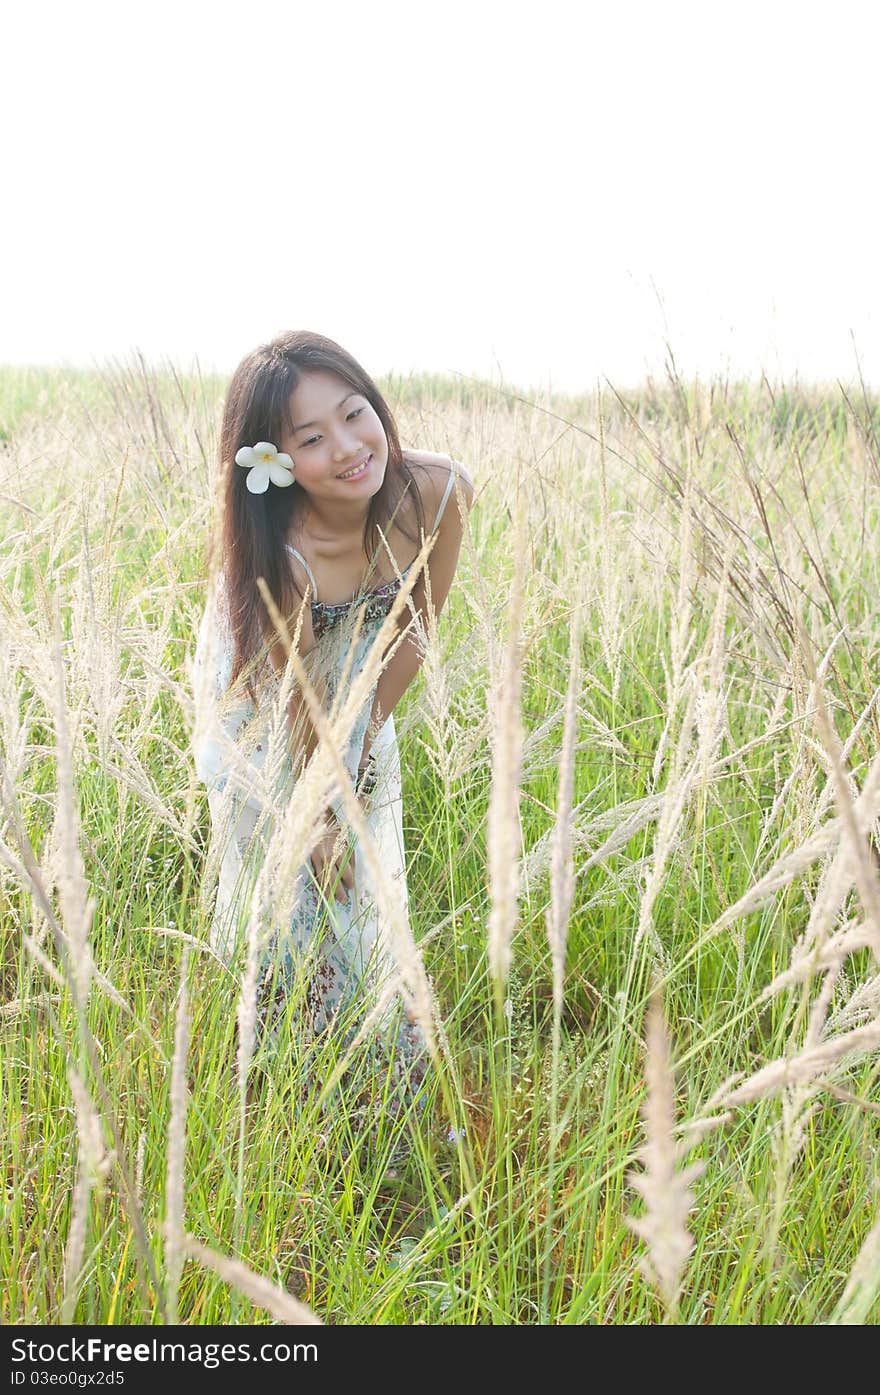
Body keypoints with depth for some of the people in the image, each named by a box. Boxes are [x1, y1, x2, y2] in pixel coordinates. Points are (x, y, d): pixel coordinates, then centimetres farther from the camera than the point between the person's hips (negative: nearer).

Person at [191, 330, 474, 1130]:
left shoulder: (437, 492, -31)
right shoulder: (271, 554, -40)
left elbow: (419, 620, -12)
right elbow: (294, 692, -27)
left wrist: (373, 721, -6)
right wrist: (313, 813, -17)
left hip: (358, 678, 3)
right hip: (260, 694, -3)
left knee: (369, 885, 10)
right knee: (286, 877, 3)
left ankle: (395, 1090, 27)